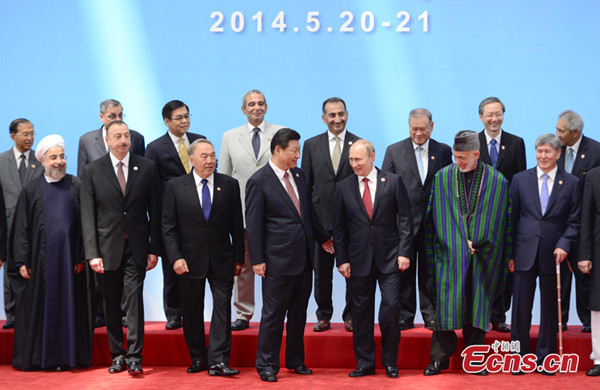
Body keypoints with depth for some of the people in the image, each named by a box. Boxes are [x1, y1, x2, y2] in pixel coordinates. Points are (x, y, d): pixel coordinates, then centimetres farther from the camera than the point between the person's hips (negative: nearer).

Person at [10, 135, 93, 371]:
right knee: (39, 307, 3)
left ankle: (64, 356, 9)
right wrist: (22, 261, -3)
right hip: (40, 260, 0)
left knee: (68, 306, 1)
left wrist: (82, 257, -5)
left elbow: (85, 224, 4)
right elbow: (21, 228, 5)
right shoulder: (31, 190, 7)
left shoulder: (76, 187, 6)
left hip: (69, 258, 0)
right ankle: (36, 357, 11)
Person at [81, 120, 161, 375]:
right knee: (111, 304, 7)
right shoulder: (92, 171, 1)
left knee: (134, 300, -7)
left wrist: (154, 248, -1)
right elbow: (88, 216, -1)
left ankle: (134, 357, -4)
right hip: (108, 246, 1)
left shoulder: (146, 168, 3)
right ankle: (117, 355, 18)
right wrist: (92, 253, -9)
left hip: (136, 246, -1)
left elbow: (155, 210, 4)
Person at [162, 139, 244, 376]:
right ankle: (198, 359, 20)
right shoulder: (176, 187, 0)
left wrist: (238, 258, 3)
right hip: (190, 260, 0)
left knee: (222, 307, -6)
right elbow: (168, 227, 0)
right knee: (192, 312, 8)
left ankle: (218, 361, -5)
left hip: (222, 259, 0)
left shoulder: (230, 185, 3)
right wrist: (175, 258, -10)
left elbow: (237, 225, 5)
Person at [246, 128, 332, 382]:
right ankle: (267, 365, 12)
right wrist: (257, 260, -12)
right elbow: (253, 224, -10)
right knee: (273, 313, 0)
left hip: (304, 256, 7)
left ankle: (295, 360, 26)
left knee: (299, 311, 14)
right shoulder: (259, 182, -10)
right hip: (279, 257, -7)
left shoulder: (298, 175, 10)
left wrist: (323, 238, 23)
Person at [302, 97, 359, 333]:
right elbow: (305, 185, 8)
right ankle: (323, 316, 18)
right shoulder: (311, 145, 7)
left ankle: (351, 316, 17)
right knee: (322, 271, 7)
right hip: (322, 218, 1)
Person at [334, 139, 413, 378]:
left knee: (391, 307, -6)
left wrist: (404, 252, -7)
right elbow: (339, 227, 7)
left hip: (389, 258, -2)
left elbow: (405, 219, 0)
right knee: (361, 311, 6)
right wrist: (341, 259, 1)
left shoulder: (393, 182, 1)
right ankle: (365, 363, 16)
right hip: (359, 259, 2)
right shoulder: (344, 187, 5)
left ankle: (390, 362, 10)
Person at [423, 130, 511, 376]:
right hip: (450, 253, 0)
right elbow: (433, 218, 4)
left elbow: (504, 221, 5)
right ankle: (440, 357, 5)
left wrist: (506, 257, 1)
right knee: (446, 303, -5)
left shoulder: (497, 181, 1)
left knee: (477, 306, 5)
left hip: (483, 255, 0)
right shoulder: (442, 178, 3)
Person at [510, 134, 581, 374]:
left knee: (550, 309, 7)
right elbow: (512, 218, 6)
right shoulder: (520, 180, 6)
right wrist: (509, 253, 1)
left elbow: (573, 221, 3)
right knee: (521, 308, 3)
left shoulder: (572, 183, 4)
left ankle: (545, 359, 16)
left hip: (553, 255, 0)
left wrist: (564, 245, -13)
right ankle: (519, 357, 13)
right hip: (525, 253, 0)